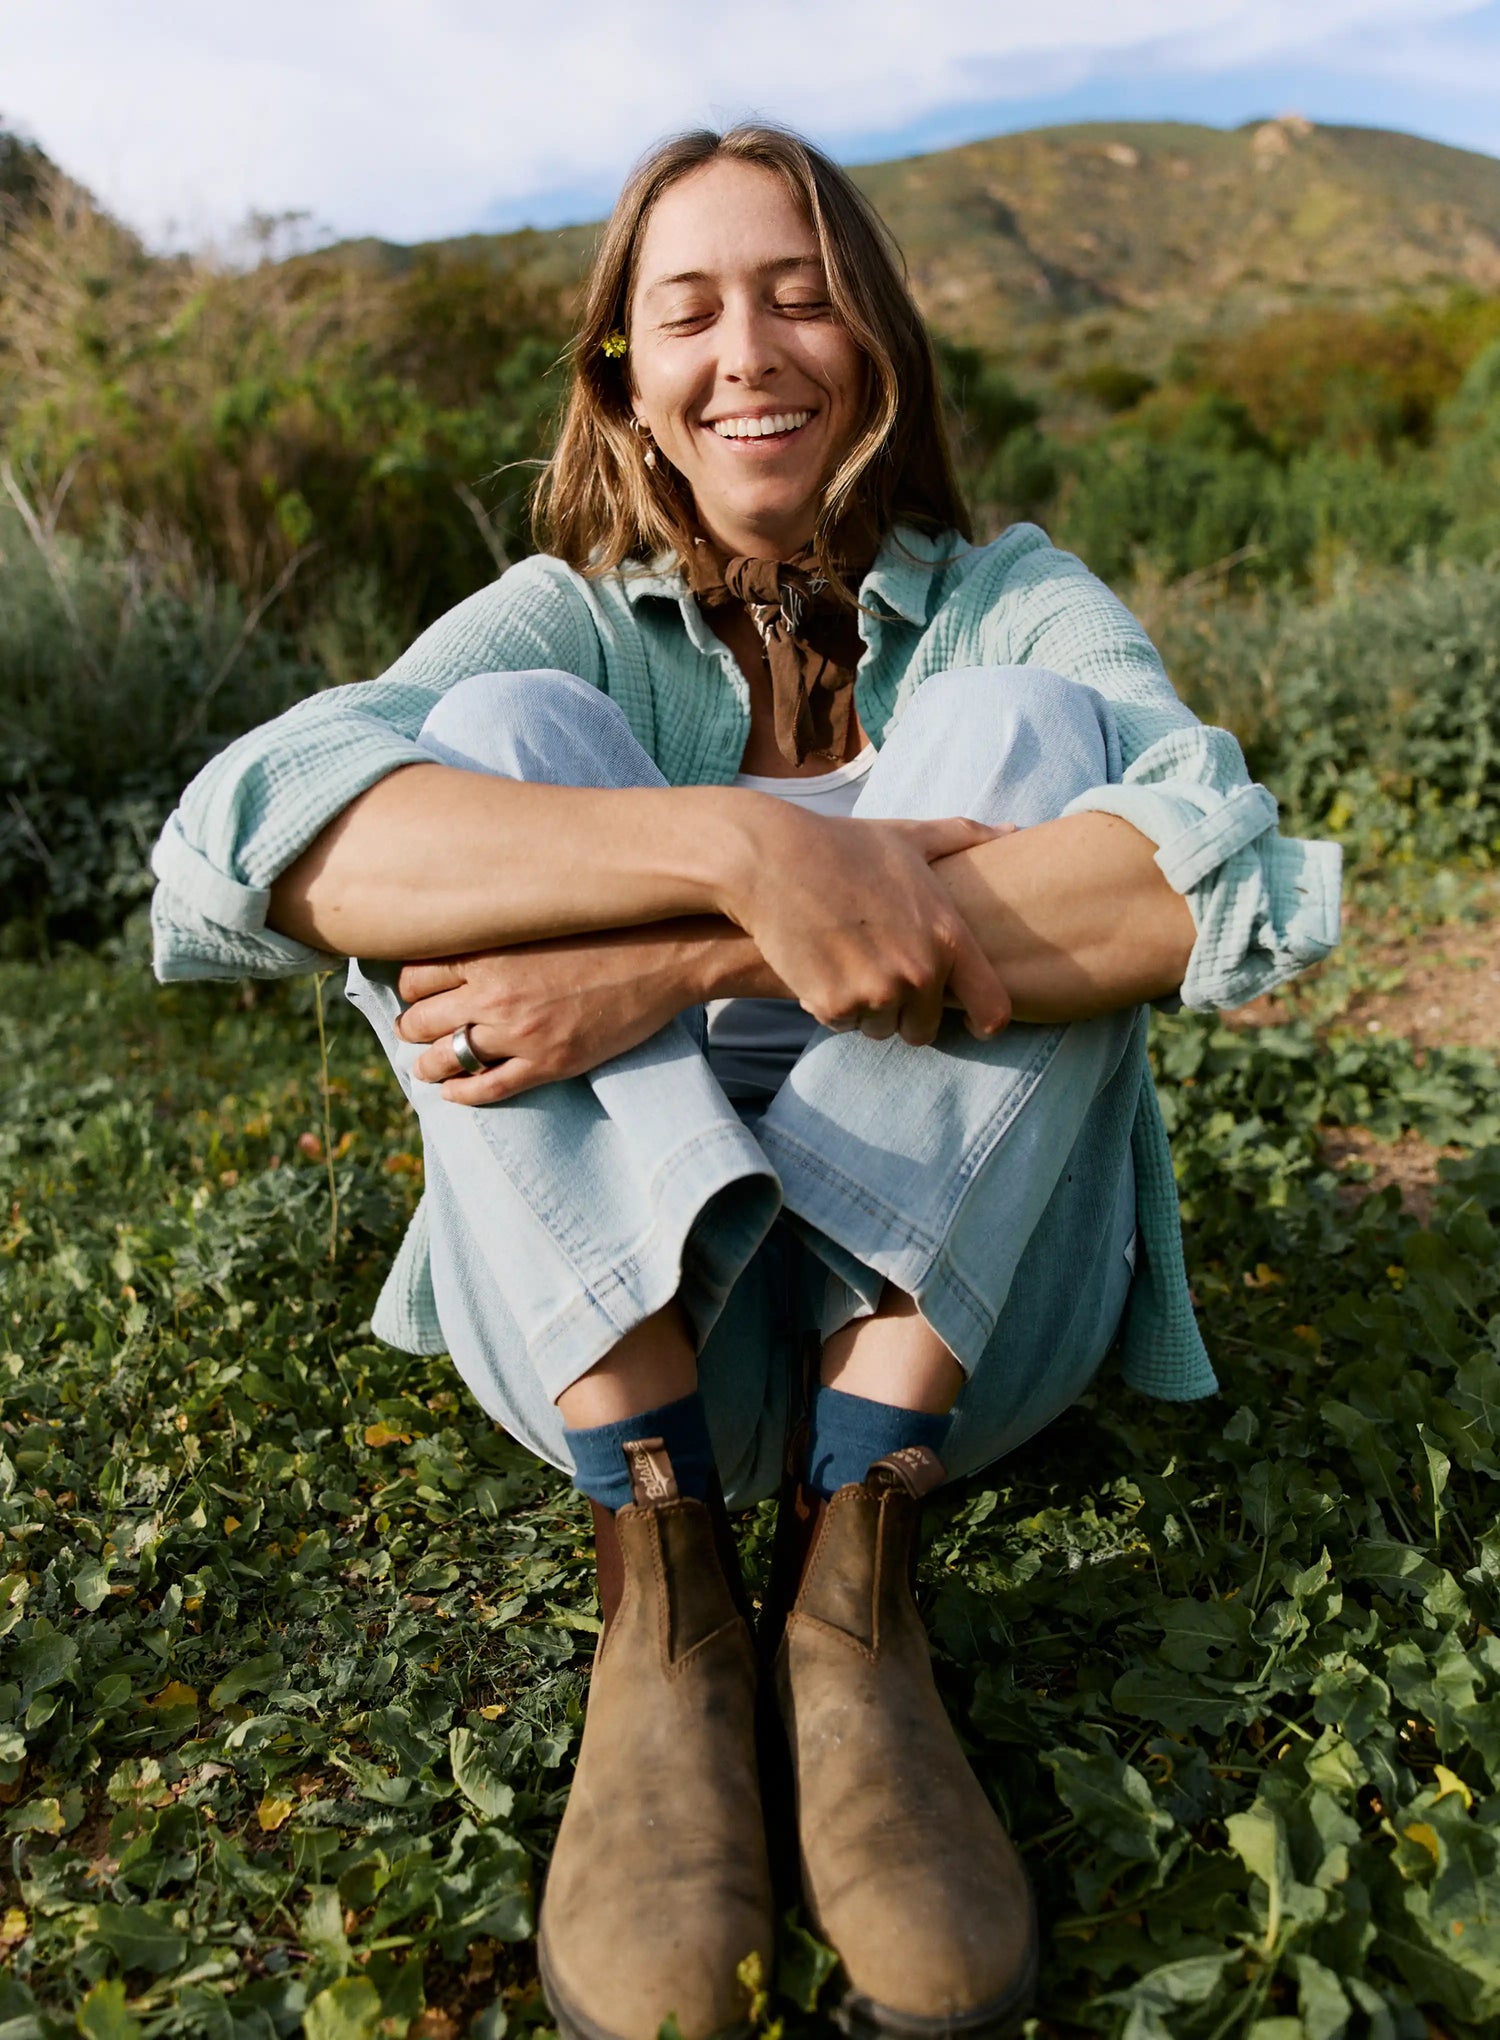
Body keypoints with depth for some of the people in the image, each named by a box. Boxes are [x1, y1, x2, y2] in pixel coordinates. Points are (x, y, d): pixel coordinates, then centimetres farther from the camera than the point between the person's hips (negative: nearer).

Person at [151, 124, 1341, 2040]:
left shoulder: (1008, 604, 3)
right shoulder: (566, 623, 4)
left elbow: (1240, 875, -20)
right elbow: (242, 836, -18)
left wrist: (674, 965, -29)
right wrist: (738, 845, -33)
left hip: (957, 1296, 0)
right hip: (624, 1310, 1)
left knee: (1022, 731, -18)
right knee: (503, 738, -16)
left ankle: (853, 1572, -23)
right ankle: (663, 1585, -24)